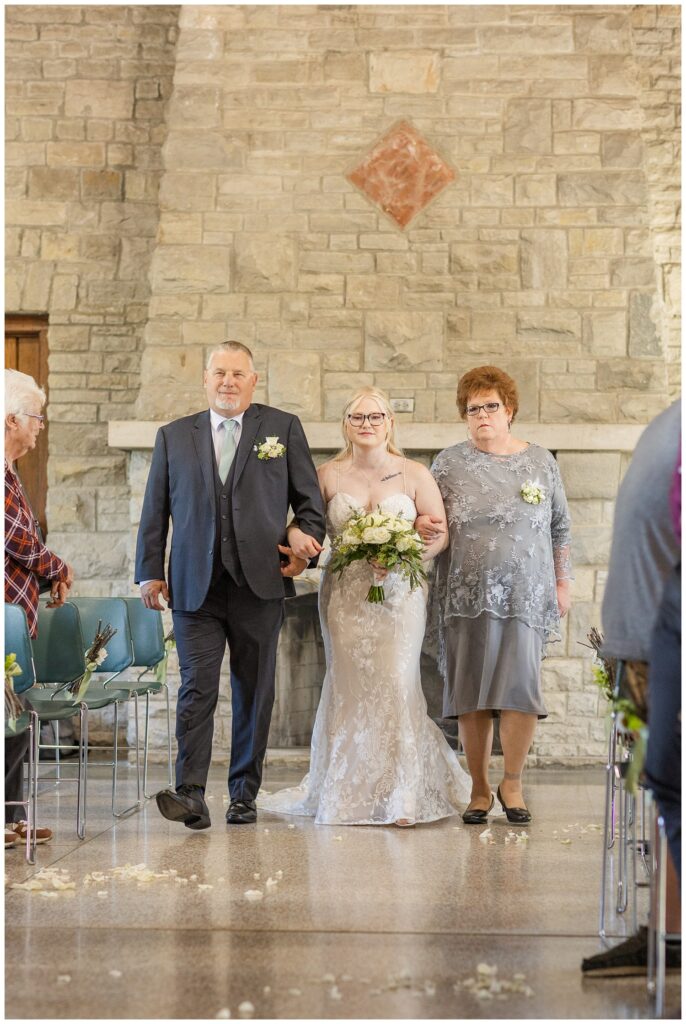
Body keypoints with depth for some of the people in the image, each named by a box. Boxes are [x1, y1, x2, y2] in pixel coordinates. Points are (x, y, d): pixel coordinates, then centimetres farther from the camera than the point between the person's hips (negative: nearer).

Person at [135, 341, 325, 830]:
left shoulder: (284, 428, 8)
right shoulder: (174, 436, 10)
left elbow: (309, 499, 10)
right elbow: (155, 510, 10)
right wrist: (150, 572, 5)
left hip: (260, 585, 0)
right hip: (195, 587, 0)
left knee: (254, 693, 6)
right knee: (197, 689, -9)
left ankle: (244, 794, 15)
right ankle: (190, 794, -12)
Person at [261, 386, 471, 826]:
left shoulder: (415, 475, 2)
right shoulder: (328, 475, 5)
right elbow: (300, 518, 11)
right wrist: (296, 535, -14)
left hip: (399, 594, -1)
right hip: (346, 595, 2)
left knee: (396, 685, -9)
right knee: (349, 687, 2)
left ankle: (402, 798, -2)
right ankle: (347, 794, 13)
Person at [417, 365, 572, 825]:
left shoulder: (541, 461, 9)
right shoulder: (450, 463, 5)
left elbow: (559, 528, 13)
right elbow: (427, 518, 9)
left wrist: (563, 582, 9)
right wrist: (422, 524, -13)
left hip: (526, 596, 0)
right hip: (466, 595, 0)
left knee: (522, 687, -8)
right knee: (471, 694, 2)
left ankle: (512, 783, 10)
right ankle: (479, 789, 14)